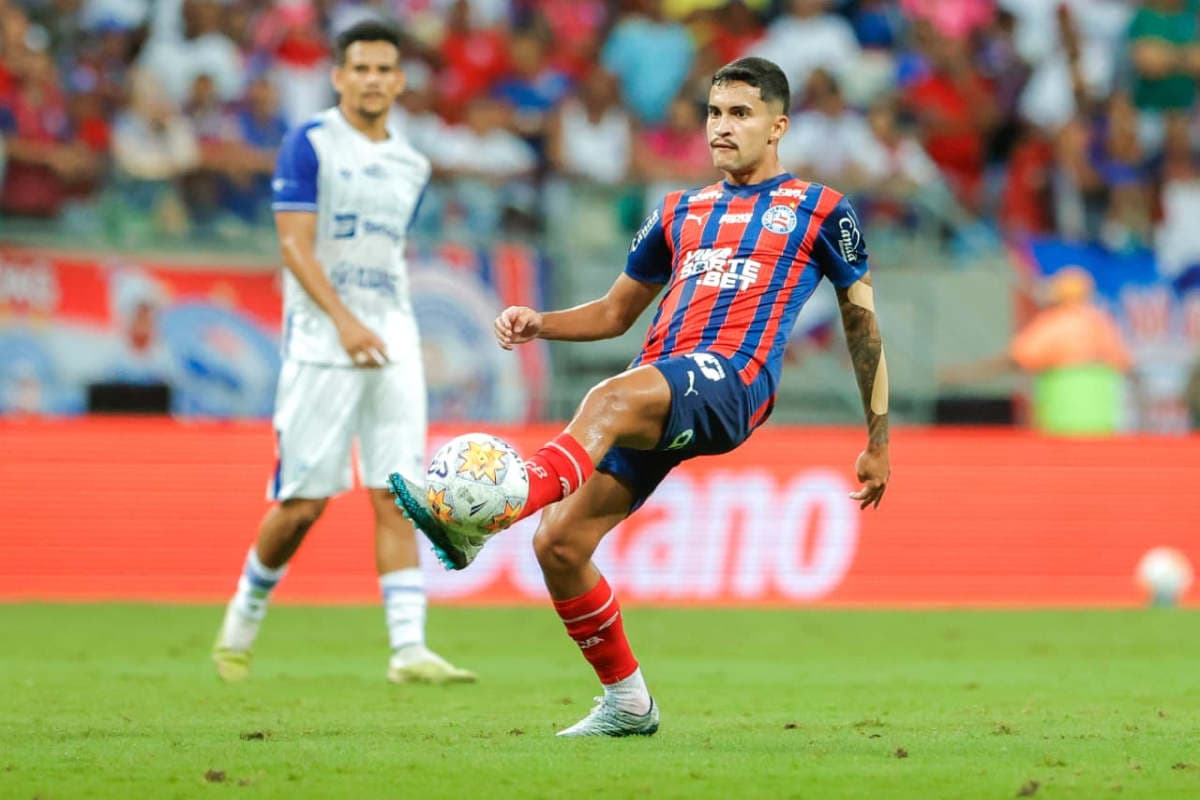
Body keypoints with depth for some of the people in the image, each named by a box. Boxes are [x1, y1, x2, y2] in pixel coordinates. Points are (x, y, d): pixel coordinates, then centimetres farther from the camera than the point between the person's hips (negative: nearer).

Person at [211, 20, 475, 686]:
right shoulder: (310, 145, -4)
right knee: (301, 503, -3)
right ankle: (244, 616, 21)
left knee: (396, 498, -5)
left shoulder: (410, 166, 15)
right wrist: (344, 320, -22)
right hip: (321, 339, -5)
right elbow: (294, 245, -12)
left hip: (393, 340, 5)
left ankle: (408, 649, -11)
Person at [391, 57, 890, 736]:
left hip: (731, 381, -7)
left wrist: (878, 442, 13)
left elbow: (864, 323, 16)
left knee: (610, 399, -38)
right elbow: (617, 311, 32)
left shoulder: (820, 210, 13)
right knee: (558, 543, -8)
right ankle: (627, 703, 10)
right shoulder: (681, 213, 27)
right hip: (654, 388, 7)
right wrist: (539, 324, 11)